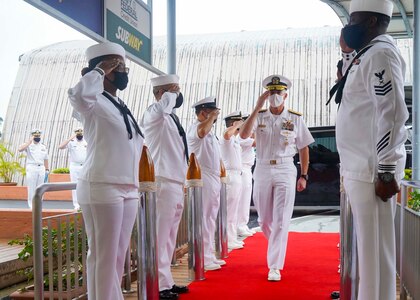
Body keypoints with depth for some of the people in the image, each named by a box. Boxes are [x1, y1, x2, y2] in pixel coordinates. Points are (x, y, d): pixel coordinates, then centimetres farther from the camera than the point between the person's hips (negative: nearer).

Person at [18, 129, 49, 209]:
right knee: (31, 187, -3)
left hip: (41, 168, 4)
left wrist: (47, 169, 12)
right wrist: (30, 141, -18)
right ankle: (31, 205, 2)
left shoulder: (43, 146, 13)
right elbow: (20, 149, -22)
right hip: (31, 167, -4)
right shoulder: (28, 145, -1)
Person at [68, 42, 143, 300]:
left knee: (119, 255, 13)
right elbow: (78, 95, -32)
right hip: (102, 188, -8)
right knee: (104, 255, -5)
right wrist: (99, 71, -15)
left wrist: (136, 186, 22)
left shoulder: (121, 106, 19)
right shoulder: (94, 102, -6)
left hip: (128, 190, 8)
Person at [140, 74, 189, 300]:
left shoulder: (171, 117, 19)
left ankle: (166, 281, 24)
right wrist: (172, 94, -13)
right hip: (163, 183, -9)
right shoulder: (154, 113, -8)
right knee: (160, 237, -5)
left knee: (169, 238, 14)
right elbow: (163, 105, -35)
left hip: (176, 183, 9)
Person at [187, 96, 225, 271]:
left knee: (211, 218, 14)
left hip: (214, 178, 10)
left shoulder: (209, 130, 20)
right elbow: (202, 132, -38)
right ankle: (202, 259, -3)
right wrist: (213, 116, -22)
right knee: (203, 219, -7)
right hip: (203, 179, -10)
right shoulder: (195, 127, -11)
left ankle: (209, 255, 23)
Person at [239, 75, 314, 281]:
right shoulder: (259, 116, 2)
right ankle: (278, 247, 40)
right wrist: (257, 107, -18)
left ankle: (274, 267, -1)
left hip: (285, 171, -2)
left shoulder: (295, 119, 2)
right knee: (264, 220, 11)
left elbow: (303, 148, 8)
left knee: (281, 221, -6)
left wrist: (303, 176, 4)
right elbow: (243, 135, -16)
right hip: (262, 170, 2)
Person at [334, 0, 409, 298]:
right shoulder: (368, 54, 17)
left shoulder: (380, 53, -12)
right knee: (369, 244, 16)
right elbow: (349, 84, 37)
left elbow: (392, 113, -21)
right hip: (361, 166, 10)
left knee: (375, 246, -3)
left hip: (372, 168, -10)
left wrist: (386, 172, -22)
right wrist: (348, 52, 20)